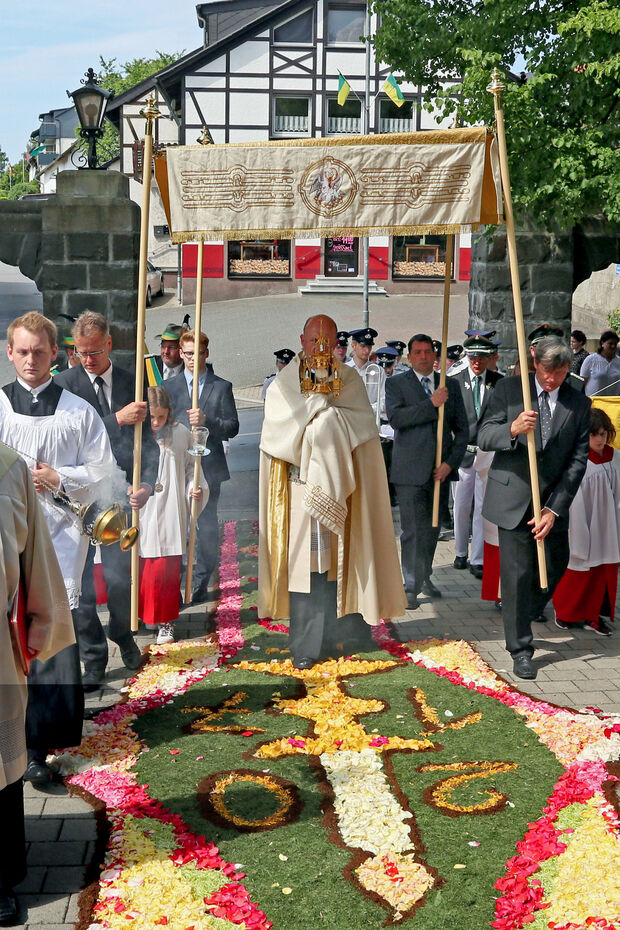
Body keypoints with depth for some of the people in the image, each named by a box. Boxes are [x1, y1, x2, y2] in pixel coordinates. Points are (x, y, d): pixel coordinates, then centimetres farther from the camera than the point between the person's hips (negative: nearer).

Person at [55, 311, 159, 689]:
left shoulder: (133, 384, 6)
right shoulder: (65, 384, -1)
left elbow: (147, 440, 5)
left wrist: (147, 483, -10)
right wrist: (117, 419, -24)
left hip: (116, 491, 1)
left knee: (120, 579, 0)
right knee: (80, 583, 5)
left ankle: (123, 633, 31)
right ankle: (93, 656, 21)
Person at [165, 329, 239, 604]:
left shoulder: (222, 387, 8)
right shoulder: (169, 387, 10)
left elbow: (232, 427, 2)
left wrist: (207, 421, -15)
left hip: (209, 468, 0)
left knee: (207, 528, 3)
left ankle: (200, 585, 14)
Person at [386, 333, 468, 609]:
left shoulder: (450, 385, 12)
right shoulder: (396, 384, 3)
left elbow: (462, 429, 9)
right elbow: (395, 418, -14)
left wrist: (450, 463, -3)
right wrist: (431, 404, -18)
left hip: (440, 469, 4)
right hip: (410, 469, -3)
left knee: (433, 527, 12)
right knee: (413, 530, -5)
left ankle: (425, 576, 29)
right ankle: (412, 587, 4)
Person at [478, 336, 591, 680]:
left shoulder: (579, 403, 1)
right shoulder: (508, 389, -3)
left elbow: (578, 460, -2)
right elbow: (483, 437, -7)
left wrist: (554, 509, -11)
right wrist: (512, 429, -30)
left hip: (553, 502, 3)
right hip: (513, 498, -3)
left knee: (554, 568, 11)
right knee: (517, 573, -2)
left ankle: (523, 619, 39)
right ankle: (520, 648, 10)